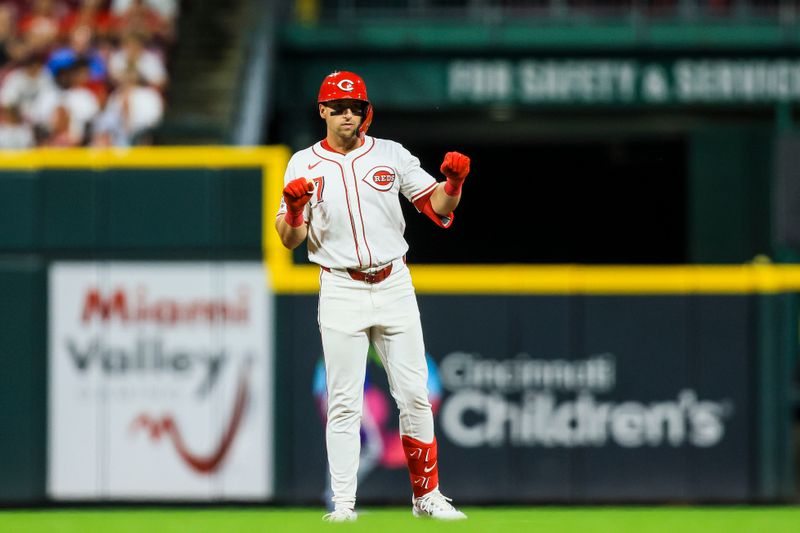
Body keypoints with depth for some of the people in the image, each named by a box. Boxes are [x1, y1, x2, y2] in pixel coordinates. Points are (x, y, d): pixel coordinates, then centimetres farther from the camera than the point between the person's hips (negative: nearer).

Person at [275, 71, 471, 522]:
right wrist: (294, 208, -23)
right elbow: (290, 240, -3)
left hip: (395, 284, 2)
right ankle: (343, 503, 0)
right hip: (341, 291, -1)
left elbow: (439, 210, 4)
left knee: (415, 395, 2)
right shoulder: (304, 165, 2)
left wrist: (453, 181, -16)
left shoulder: (391, 155, 5)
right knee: (344, 401, -3)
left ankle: (427, 495, 12)